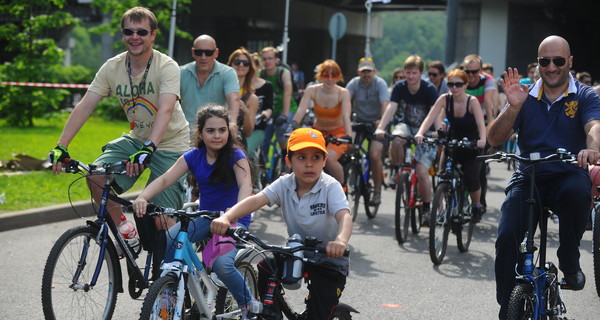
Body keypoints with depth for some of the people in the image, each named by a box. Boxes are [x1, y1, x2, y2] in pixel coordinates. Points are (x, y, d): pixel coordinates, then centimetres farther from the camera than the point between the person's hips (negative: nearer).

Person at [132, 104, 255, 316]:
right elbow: (165, 179, -13)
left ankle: (248, 305, -2)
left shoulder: (235, 155, -14)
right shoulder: (194, 156, -2)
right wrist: (142, 197, -33)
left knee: (222, 264, -30)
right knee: (165, 244, -21)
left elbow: (245, 184, -31)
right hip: (205, 217, 4)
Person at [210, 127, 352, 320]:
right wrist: (226, 218, -44)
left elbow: (344, 216, -36)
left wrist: (341, 241, -60)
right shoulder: (284, 185, -10)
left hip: (329, 258, -3)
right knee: (266, 267, -22)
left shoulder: (331, 187, -20)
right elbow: (256, 200, -25)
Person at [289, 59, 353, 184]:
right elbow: (301, 111, -21)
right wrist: (291, 128, -38)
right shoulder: (312, 90, -11)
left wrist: (349, 136, -44)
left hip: (338, 133, -3)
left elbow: (346, 116, -27)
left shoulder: (343, 93, -15)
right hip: (318, 132, 3)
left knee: (329, 158, -30)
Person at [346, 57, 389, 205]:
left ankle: (377, 191, -4)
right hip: (360, 120, 3)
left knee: (375, 155, -18)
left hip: (377, 122, -3)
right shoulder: (354, 83, -7)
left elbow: (385, 104, -25)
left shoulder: (380, 84, -13)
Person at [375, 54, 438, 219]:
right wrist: (380, 128, -34)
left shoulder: (429, 89, -17)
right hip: (407, 125, 3)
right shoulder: (399, 87, -9)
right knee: (396, 139, -35)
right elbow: (391, 108, -19)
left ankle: (427, 208, 1)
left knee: (422, 171, -16)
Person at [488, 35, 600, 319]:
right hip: (528, 178, 2)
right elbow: (495, 139, -1)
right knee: (506, 238, -19)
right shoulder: (525, 97, 8)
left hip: (567, 176, -2)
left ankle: (569, 262, -12)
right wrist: (513, 107, -18)